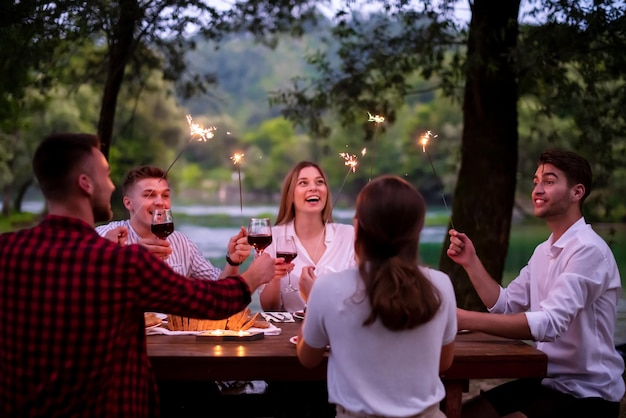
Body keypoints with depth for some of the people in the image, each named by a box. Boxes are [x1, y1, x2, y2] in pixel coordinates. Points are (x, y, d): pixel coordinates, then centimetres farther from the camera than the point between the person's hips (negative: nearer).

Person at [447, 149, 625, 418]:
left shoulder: (588, 250, -20)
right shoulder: (543, 251, 12)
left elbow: (551, 323, -31)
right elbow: (505, 305, 12)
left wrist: (463, 319, -36)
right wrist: (471, 262, -2)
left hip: (587, 395, -9)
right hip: (545, 381, 9)